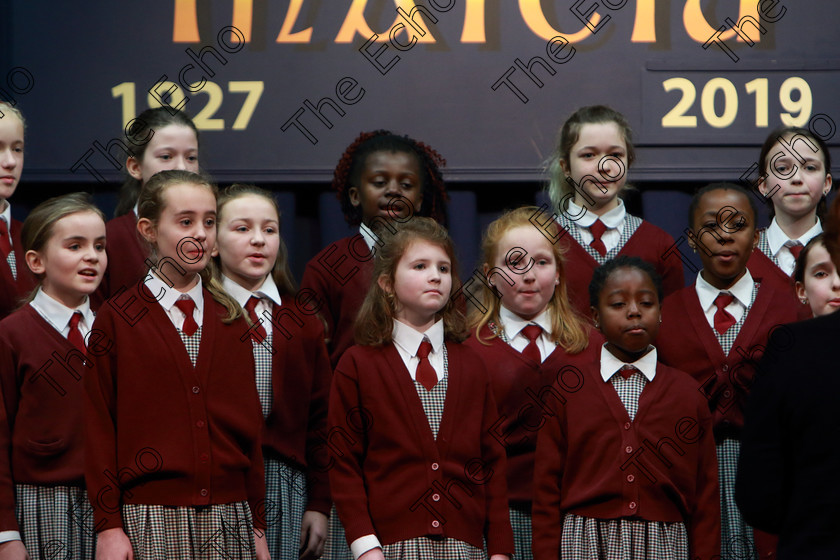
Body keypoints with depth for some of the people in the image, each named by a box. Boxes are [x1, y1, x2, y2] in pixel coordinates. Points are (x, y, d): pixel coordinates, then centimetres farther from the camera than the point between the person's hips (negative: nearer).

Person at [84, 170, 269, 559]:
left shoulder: (231, 322, 12)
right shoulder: (115, 321, 1)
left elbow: (250, 427, 12)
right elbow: (98, 429, -1)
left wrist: (257, 527, 9)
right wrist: (108, 527, -6)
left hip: (228, 516, 3)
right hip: (151, 518, -3)